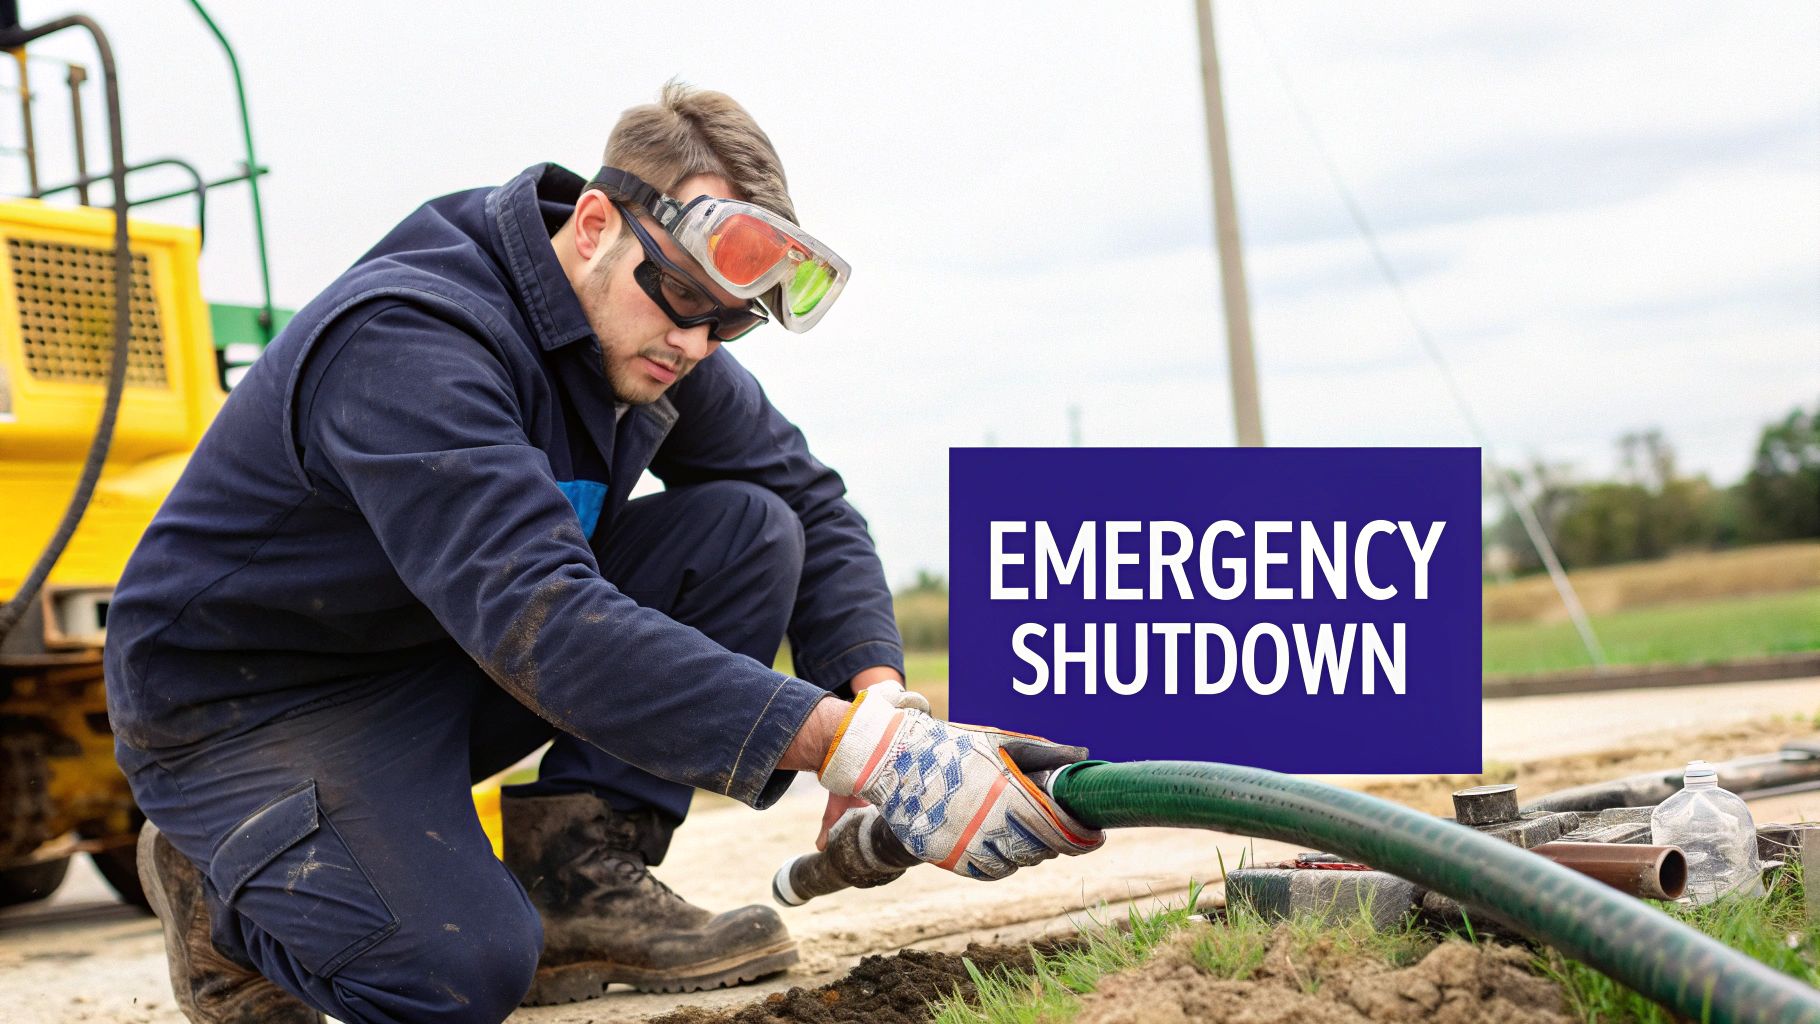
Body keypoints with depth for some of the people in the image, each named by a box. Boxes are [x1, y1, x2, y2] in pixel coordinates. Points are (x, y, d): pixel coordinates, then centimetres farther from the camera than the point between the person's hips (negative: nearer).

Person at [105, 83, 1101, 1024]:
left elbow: (813, 505, 3)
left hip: (450, 666, 7)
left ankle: (576, 878, -8)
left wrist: (879, 696, -19)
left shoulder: (651, 333, -5)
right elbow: (542, 621, -44)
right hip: (246, 701, -7)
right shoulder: (411, 342, -32)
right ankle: (223, 875, 1)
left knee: (748, 528, -10)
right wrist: (853, 747, -49)